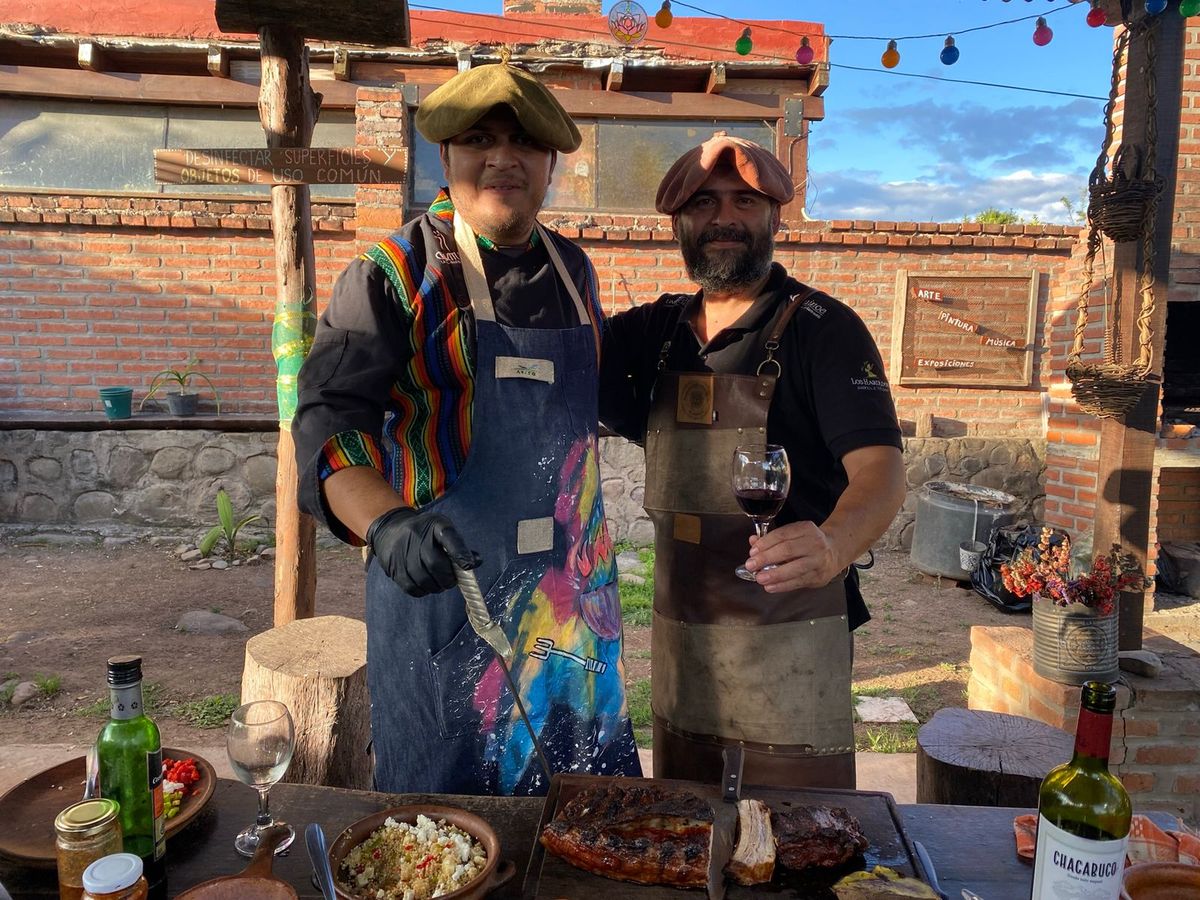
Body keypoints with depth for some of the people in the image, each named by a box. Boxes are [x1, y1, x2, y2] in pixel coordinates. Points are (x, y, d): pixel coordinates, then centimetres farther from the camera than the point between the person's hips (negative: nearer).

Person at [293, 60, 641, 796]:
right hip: (443, 574, -5)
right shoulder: (395, 274, -9)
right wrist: (385, 521, -37)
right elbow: (330, 418, -19)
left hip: (573, 587, 6)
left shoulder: (573, 270, 9)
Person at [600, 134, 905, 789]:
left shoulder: (821, 328, -9)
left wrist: (833, 545, -41)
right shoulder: (656, 330, 8)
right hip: (678, 631, 5)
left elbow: (880, 466, -20)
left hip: (790, 635, -5)